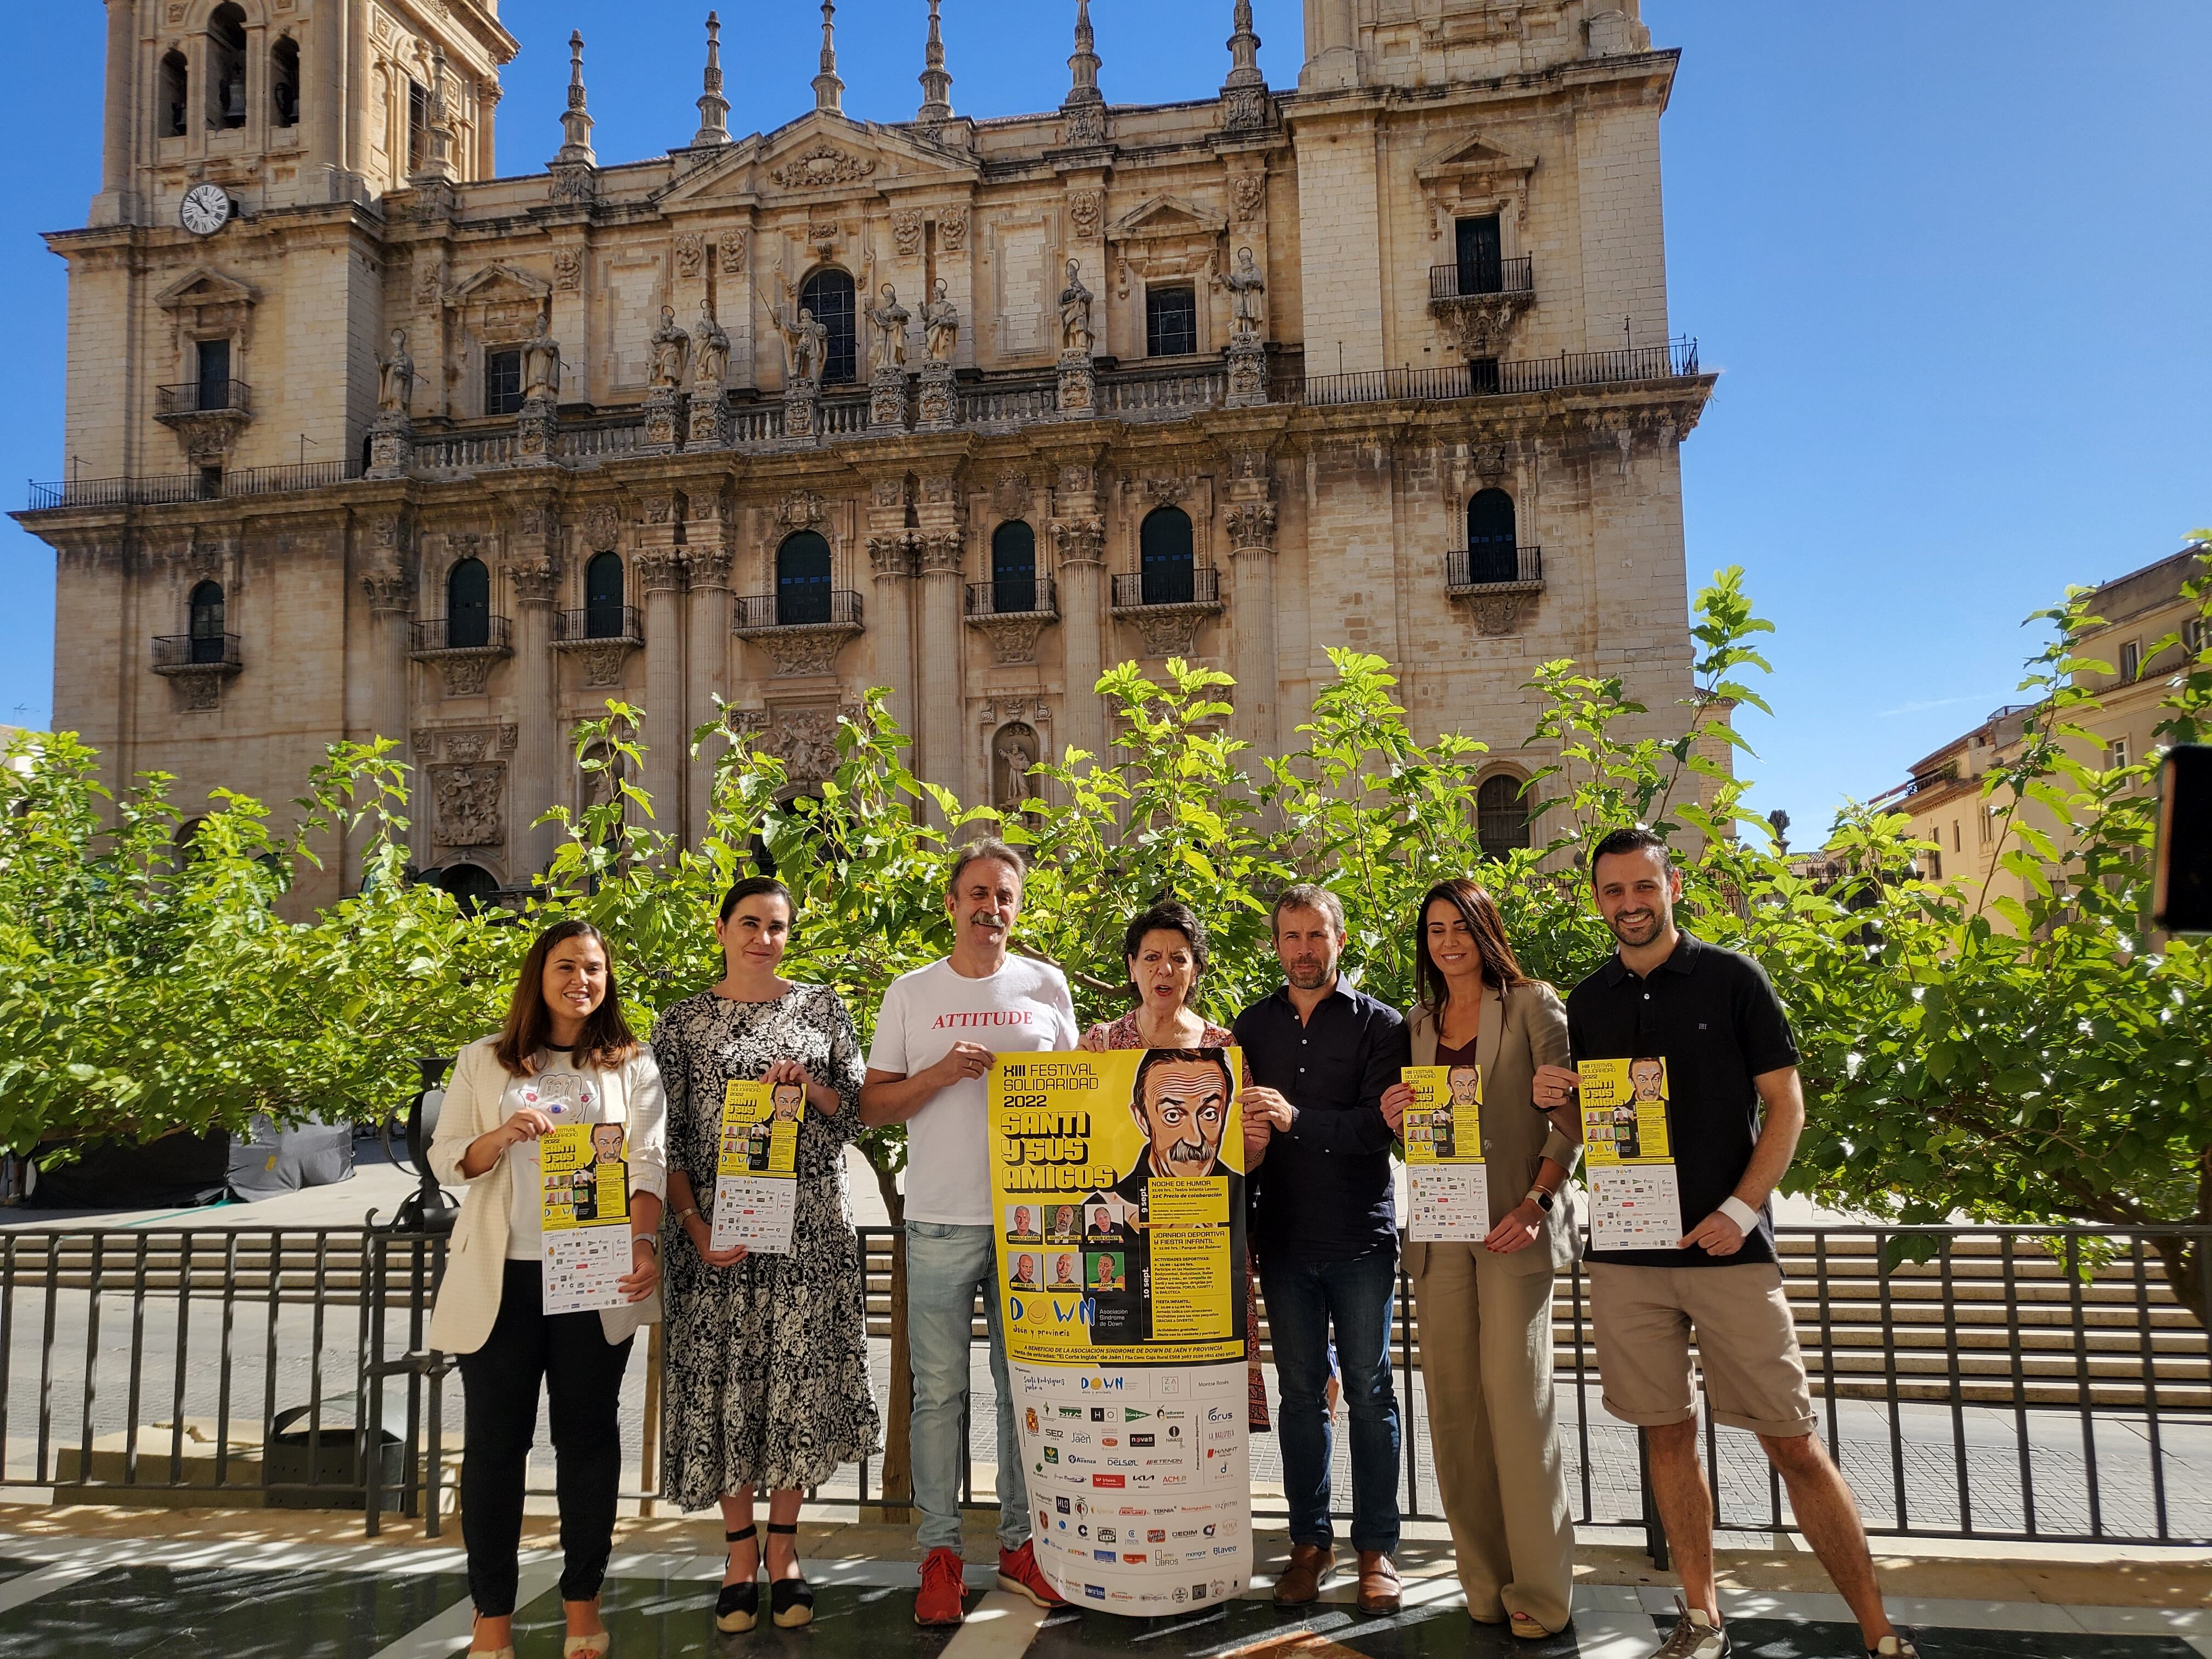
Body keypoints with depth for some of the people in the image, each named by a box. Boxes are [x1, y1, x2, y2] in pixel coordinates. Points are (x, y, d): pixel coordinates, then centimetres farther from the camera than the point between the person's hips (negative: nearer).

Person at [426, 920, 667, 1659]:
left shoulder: (631, 1064, 6)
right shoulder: (484, 1062, 9)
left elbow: (647, 1161, -5)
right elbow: (445, 1160, 4)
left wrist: (643, 1241, -22)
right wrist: (500, 1138, -17)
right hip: (501, 1276, 0)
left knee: (588, 1435, 7)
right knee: (494, 1441, 3)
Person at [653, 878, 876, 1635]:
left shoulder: (822, 1008, 7)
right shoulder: (683, 1023, 4)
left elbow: (856, 1112, 9)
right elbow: (668, 1140, 1)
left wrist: (811, 1089, -11)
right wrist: (695, 1225, -10)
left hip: (810, 1225, 1)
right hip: (720, 1224, 0)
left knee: (798, 1375, 4)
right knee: (724, 1380, 3)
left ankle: (784, 1547, 19)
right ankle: (740, 1550, 19)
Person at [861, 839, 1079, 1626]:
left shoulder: (1047, 987, 8)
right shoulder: (912, 993, 5)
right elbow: (872, 1104, 4)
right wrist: (939, 1073, -12)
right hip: (941, 1221, -1)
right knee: (939, 1391, 3)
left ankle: (1020, 1543, 21)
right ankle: (940, 1551, 16)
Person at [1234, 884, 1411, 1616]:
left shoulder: (1380, 1024, -1)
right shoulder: (1253, 1025, 10)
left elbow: (1381, 1124, -14)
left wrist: (1296, 1119, -24)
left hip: (1361, 1235, -3)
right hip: (1284, 1236, 3)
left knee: (1369, 1391, 4)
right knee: (1300, 1391, 10)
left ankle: (1376, 1548, 16)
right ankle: (1310, 1542, 22)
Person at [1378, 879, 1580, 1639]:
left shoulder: (1533, 1004, 0)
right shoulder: (1419, 1022, 15)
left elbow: (1567, 1116, -6)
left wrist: (1535, 1205, -17)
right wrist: (1394, 1115, -1)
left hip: (1515, 1223, -5)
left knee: (1513, 1390, -7)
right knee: (1452, 1400, 5)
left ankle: (1539, 1590, 6)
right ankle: (1485, 1583, 17)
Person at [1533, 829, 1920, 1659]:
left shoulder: (1732, 978, -1)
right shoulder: (1585, 1004, 8)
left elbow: (1786, 1103, -2)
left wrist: (1742, 1208, -13)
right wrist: (1555, 1100, -7)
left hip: (1728, 1249, -3)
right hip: (1624, 1257, 3)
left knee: (1792, 1443, -1)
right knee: (1668, 1434, 10)